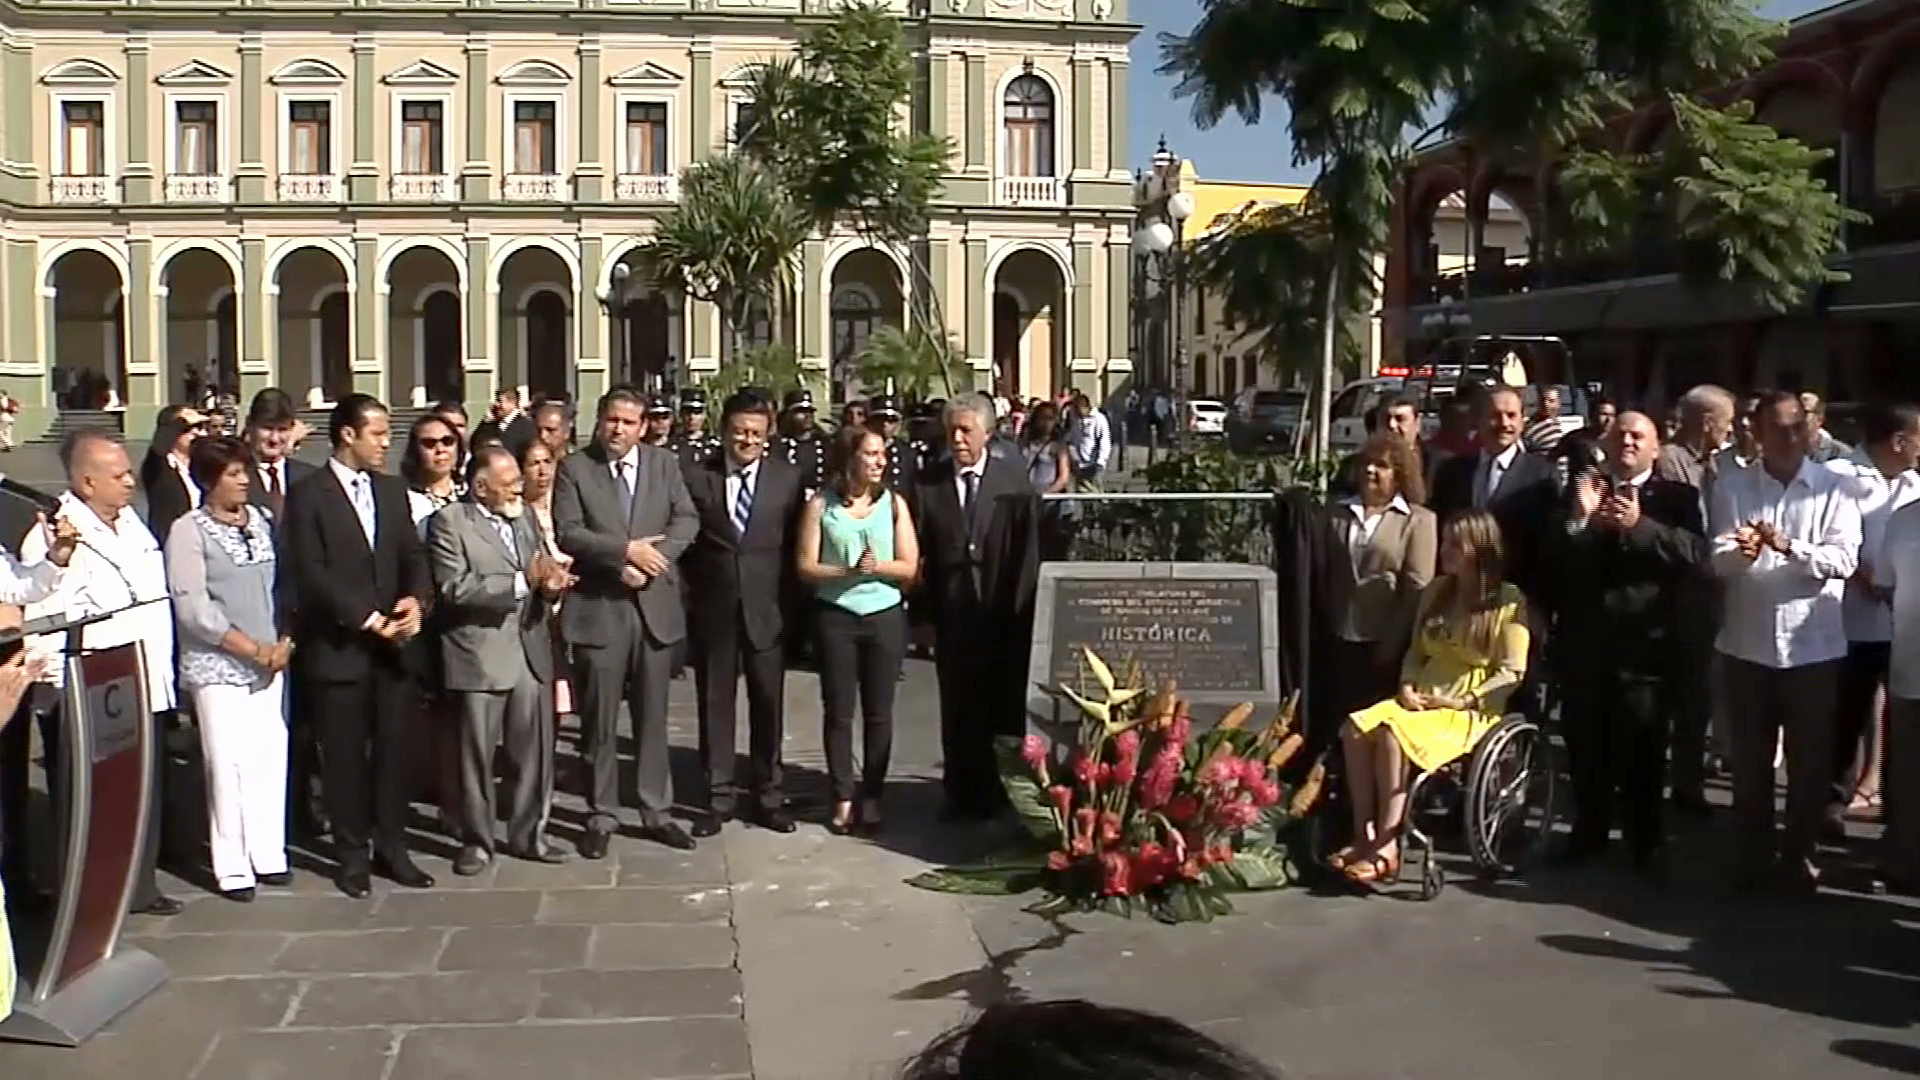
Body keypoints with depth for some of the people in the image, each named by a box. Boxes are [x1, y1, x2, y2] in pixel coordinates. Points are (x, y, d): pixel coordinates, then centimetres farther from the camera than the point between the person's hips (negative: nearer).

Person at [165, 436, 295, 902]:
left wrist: (283, 643, -3)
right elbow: (193, 607, -11)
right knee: (229, 762, -3)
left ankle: (267, 854, 15)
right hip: (218, 666, -4)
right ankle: (232, 867, 7)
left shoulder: (262, 521, 7)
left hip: (269, 662, 4)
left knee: (271, 755, 3)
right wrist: (253, 649, -12)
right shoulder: (189, 531, -6)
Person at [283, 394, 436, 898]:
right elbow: (311, 573, -12)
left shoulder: (392, 489, 12)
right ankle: (352, 856, 16)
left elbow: (414, 554, 11)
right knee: (346, 756, 5)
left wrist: (415, 598, -10)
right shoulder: (308, 495, -5)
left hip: (394, 643, 5)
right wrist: (368, 619, -14)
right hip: (339, 645, -5)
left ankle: (391, 848, 19)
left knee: (396, 749, 7)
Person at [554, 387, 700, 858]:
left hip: (655, 606, 2)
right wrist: (625, 550, -18)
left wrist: (651, 559, -15)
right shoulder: (574, 468, -1)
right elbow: (567, 533, -10)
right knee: (599, 721, 4)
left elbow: (687, 520, 0)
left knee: (653, 718, 10)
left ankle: (655, 812, 19)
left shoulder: (664, 464, 8)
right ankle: (600, 816, 15)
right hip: (598, 608, -2)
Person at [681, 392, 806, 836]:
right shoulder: (696, 477, 0)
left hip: (766, 609, 0)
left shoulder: (787, 478, 2)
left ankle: (766, 795, 20)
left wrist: (792, 600, -2)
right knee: (715, 703, 7)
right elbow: (685, 541, 6)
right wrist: (692, 588, -2)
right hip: (713, 609, 0)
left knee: (768, 703, 7)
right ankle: (719, 796, 17)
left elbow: (795, 545, 4)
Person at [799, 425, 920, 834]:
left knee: (879, 713, 6)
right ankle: (843, 796, 14)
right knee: (838, 711, 4)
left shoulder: (894, 503, 4)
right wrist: (848, 571, -20)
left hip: (885, 616, 1)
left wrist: (876, 567, -18)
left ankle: (872, 796, 15)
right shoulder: (820, 505, -1)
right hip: (835, 617, -1)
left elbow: (909, 567, 0)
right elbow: (806, 566, -5)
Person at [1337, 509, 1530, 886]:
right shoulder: (1436, 591, 16)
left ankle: (1386, 849, -31)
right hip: (1423, 699, 6)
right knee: (1356, 727, -24)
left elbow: (1511, 673, -8)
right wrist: (1408, 686, 0)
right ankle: (1364, 837, -25)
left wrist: (1463, 700, -17)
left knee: (1392, 733, -34)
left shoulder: (1510, 601, -3)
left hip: (1474, 709, -6)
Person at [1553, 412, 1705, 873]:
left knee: (1641, 749, 5)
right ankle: (1588, 831, 25)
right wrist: (1578, 519, -17)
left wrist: (1639, 525, -26)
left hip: (1644, 643, -3)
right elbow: (1551, 559, 0)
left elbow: (1695, 552, -15)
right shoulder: (1580, 490, 10)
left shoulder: (1677, 497, 2)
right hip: (1583, 641, 3)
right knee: (1585, 746, 12)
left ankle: (1645, 841, 16)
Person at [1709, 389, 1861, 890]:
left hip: (1813, 643, -1)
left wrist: (1789, 546, -27)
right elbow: (1716, 558, -7)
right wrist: (1741, 552, -29)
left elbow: (1844, 560, -11)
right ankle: (1752, 853, 23)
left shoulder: (1834, 489, -1)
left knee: (1810, 757, 9)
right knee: (1749, 756, 10)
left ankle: (1800, 853, 24)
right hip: (1748, 640, 1)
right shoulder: (1730, 487, 2)